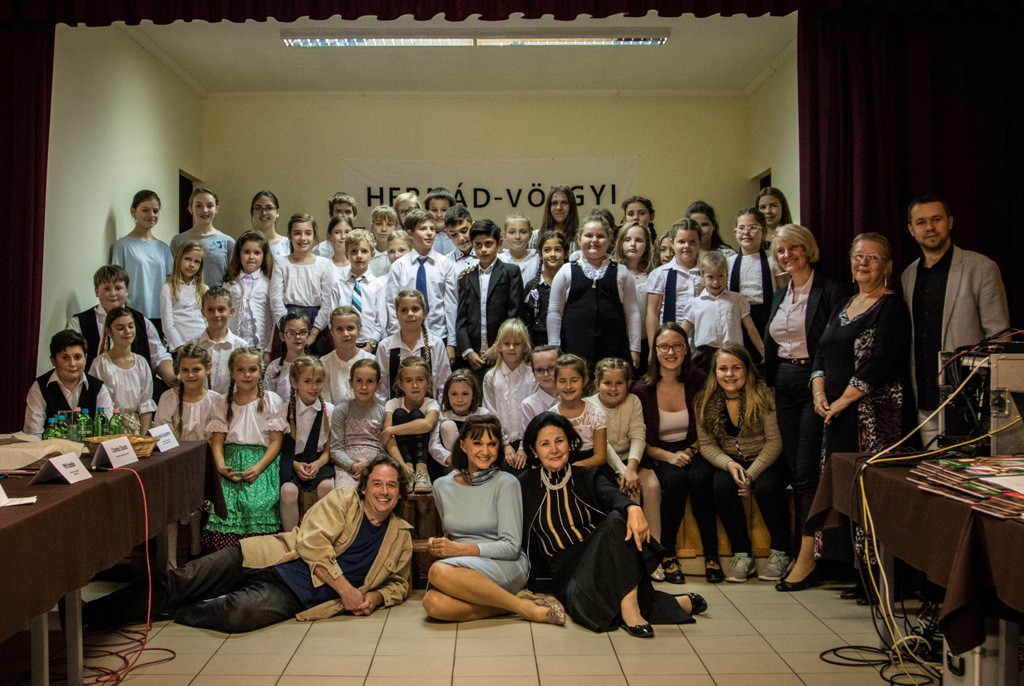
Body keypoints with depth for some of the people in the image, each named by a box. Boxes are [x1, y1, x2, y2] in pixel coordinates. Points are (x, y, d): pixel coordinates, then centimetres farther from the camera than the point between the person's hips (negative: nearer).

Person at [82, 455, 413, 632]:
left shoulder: (400, 536, 10)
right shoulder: (342, 499, 3)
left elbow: (399, 584, 21)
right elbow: (311, 542, -10)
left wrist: (376, 598, -2)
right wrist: (345, 588, -14)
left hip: (293, 595, 0)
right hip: (264, 560, 0)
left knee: (236, 614, -31)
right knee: (178, 582, -12)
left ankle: (167, 611, -5)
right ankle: (84, 612, 0)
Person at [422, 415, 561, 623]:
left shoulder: (506, 483, -2)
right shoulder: (442, 486, 11)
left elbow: (511, 546, -7)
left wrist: (462, 550, -15)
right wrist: (438, 546, 1)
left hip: (505, 566, -4)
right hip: (462, 570, 4)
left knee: (440, 571, -34)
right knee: (433, 603, -32)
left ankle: (524, 607, -21)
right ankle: (522, 602, -17)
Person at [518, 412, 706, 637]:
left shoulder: (588, 476, 7)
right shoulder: (525, 485, 8)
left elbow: (611, 494, -17)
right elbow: (519, 538, 7)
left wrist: (633, 508, -40)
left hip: (603, 558, 1)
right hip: (566, 569, -1)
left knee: (617, 518, -31)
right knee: (583, 601, -36)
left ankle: (629, 604, -30)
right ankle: (671, 604, -23)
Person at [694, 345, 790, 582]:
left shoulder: (762, 396, -13)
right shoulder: (705, 402, -4)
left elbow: (774, 442, -14)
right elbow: (707, 444, -3)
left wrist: (751, 474, -22)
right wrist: (729, 465, -22)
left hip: (766, 461, -2)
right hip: (729, 462, 2)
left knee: (766, 488, -32)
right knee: (722, 487, -29)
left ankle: (780, 553, -8)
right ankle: (742, 554, -14)